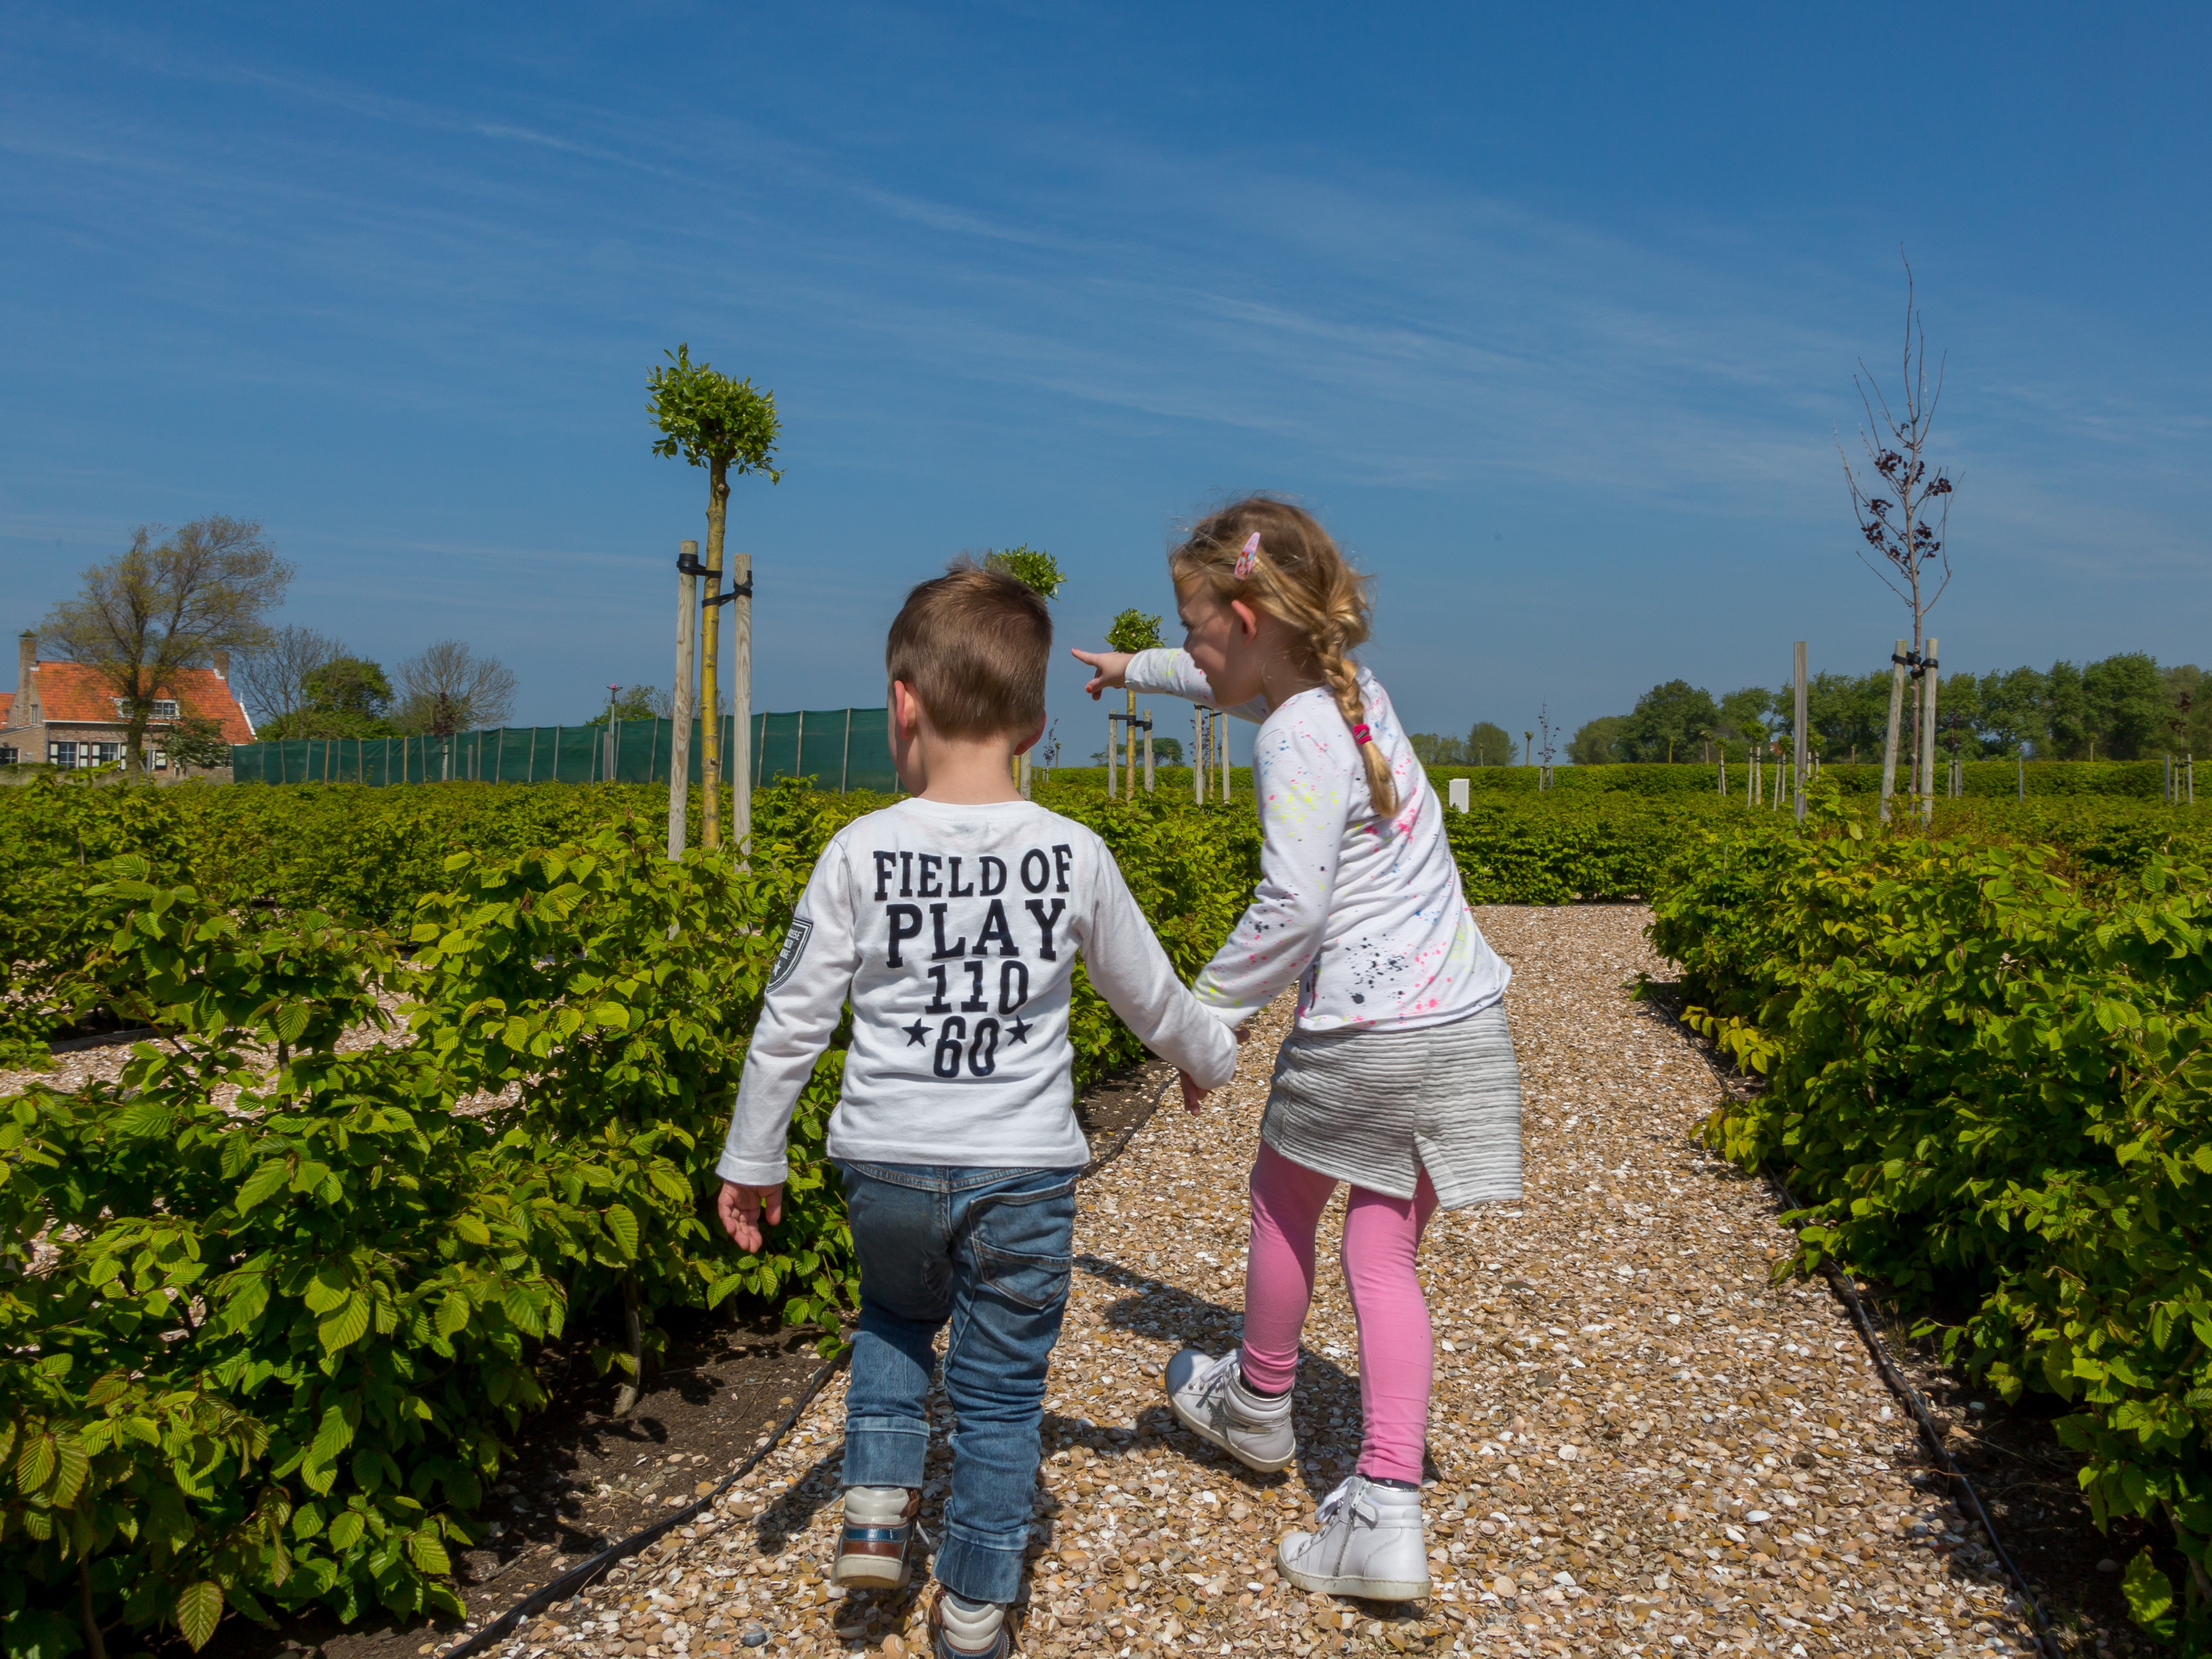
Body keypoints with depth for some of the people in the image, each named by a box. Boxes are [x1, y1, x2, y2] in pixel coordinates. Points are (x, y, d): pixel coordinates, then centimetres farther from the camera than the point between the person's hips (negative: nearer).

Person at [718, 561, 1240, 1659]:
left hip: (886, 1166, 0)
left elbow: (791, 1024, -3)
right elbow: (1150, 998, 9)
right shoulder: (1074, 858, -5)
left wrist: (749, 1160, 11)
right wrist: (1211, 1057, 30)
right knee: (1001, 1393, 14)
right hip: (1024, 1175, 0)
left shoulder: (860, 854, -9)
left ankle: (876, 1510, 22)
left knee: (894, 1317, 31)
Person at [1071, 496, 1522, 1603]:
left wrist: (1213, 1007, -10)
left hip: (1367, 1032, -8)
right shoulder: (1352, 690, 12)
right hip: (1466, 1022, 8)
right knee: (1383, 1255, 10)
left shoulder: (1297, 741, -16)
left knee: (1282, 1204, 19)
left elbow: (1292, 908, -25)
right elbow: (1237, 687, 33)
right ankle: (1386, 1513, 7)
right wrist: (1135, 670, 48)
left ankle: (1258, 1406, 41)